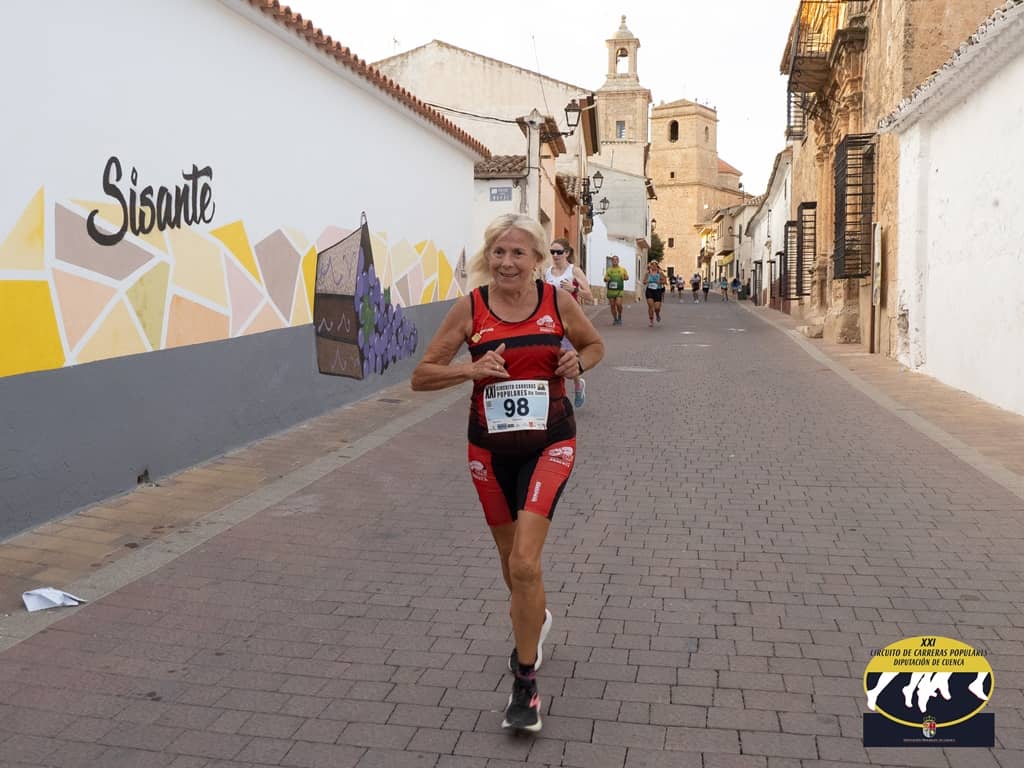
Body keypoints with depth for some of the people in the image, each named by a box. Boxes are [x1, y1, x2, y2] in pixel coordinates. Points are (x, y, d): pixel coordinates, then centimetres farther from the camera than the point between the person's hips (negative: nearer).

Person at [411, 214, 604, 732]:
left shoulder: (558, 301, -7)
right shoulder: (469, 309, -7)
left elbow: (594, 345, 12)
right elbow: (421, 377, -4)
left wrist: (579, 363, -11)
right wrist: (470, 369, -22)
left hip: (548, 445, -2)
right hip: (489, 449, 2)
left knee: (524, 562, -15)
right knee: (510, 558, 18)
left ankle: (525, 684, 3)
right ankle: (534, 620, 52)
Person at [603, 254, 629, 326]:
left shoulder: (622, 269, 8)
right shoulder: (609, 270, 11)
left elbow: (627, 277, 16)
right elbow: (605, 279, 16)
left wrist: (625, 277, -8)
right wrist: (606, 279, -8)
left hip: (619, 290, -2)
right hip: (610, 290, 2)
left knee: (618, 304, -17)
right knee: (612, 305, 2)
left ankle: (619, 317, 7)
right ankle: (615, 319, 15)